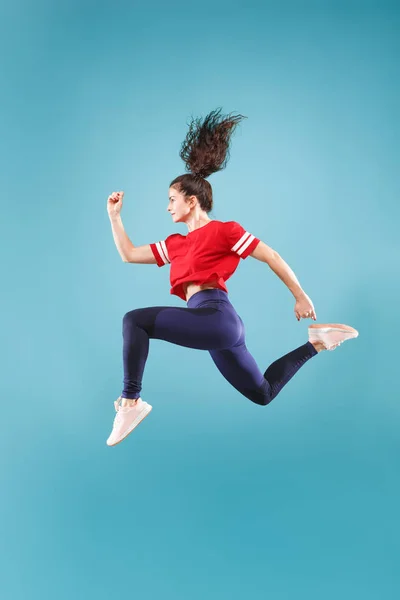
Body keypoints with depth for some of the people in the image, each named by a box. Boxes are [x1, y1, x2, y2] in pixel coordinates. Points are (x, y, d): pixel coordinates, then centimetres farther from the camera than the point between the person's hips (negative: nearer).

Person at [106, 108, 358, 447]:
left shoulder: (223, 230, 1)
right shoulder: (175, 244, 22)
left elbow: (271, 257, 1)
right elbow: (128, 254, 25)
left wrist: (301, 297, 2)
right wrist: (114, 215, 22)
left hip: (218, 317, -9)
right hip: (215, 327, 9)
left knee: (135, 320, -19)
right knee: (263, 393, 20)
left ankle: (131, 401, -15)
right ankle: (315, 343, 30)